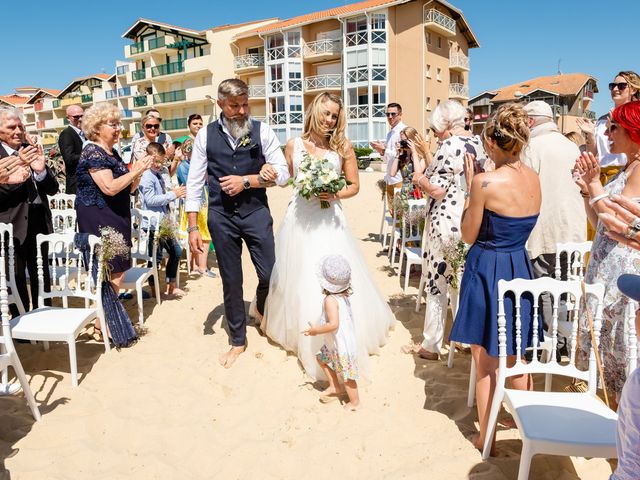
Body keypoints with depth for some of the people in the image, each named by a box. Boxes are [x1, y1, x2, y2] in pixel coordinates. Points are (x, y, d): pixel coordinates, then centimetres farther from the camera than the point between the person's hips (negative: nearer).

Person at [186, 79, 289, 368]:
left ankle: (262, 310, 40)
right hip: (221, 216, 1)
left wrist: (245, 180, -15)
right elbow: (194, 182, 1)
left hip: (257, 213, 0)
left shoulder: (262, 131, -3)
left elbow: (282, 174, -6)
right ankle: (238, 341, 30)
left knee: (270, 275, 2)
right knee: (231, 281, 11)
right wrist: (193, 227, -3)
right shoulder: (206, 135, 0)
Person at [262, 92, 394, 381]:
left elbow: (354, 185, 4)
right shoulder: (293, 145, 3)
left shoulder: (343, 146, 1)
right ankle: (300, 334, 32)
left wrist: (334, 194, -13)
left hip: (329, 220, -1)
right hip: (299, 220, 2)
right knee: (299, 279, 10)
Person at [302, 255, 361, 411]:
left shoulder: (330, 300, -27)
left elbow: (333, 324, -35)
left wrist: (316, 330, -22)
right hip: (336, 343, 9)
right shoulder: (343, 295, -1)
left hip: (342, 346, -9)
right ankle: (334, 387, 35)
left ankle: (355, 402, 28)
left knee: (346, 375, 9)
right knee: (322, 358, 24)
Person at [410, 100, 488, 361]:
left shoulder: (449, 146, -15)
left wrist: (419, 179, 1)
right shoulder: (477, 142, 10)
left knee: (438, 283, 3)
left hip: (447, 222, -8)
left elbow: (437, 189, -19)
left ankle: (431, 345, 14)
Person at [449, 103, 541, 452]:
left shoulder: (485, 181, -21)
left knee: (485, 361, 10)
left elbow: (468, 236, -10)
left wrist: (470, 186, -5)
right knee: (515, 357, 24)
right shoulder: (533, 178, 0)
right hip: (520, 268, 7)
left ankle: (485, 437, 25)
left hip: (487, 270, -6)